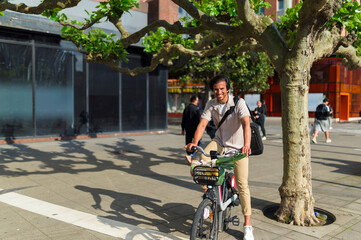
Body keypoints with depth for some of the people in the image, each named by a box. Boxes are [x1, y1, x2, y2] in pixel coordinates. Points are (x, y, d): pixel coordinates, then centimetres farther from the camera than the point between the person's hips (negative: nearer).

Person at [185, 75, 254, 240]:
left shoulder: (239, 103, -17)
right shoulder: (211, 104, -5)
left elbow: (246, 124, -30)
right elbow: (202, 124, -12)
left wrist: (247, 144, -47)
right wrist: (194, 142, -29)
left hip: (237, 147, -3)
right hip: (219, 142, 3)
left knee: (242, 184, -7)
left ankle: (247, 226, 7)